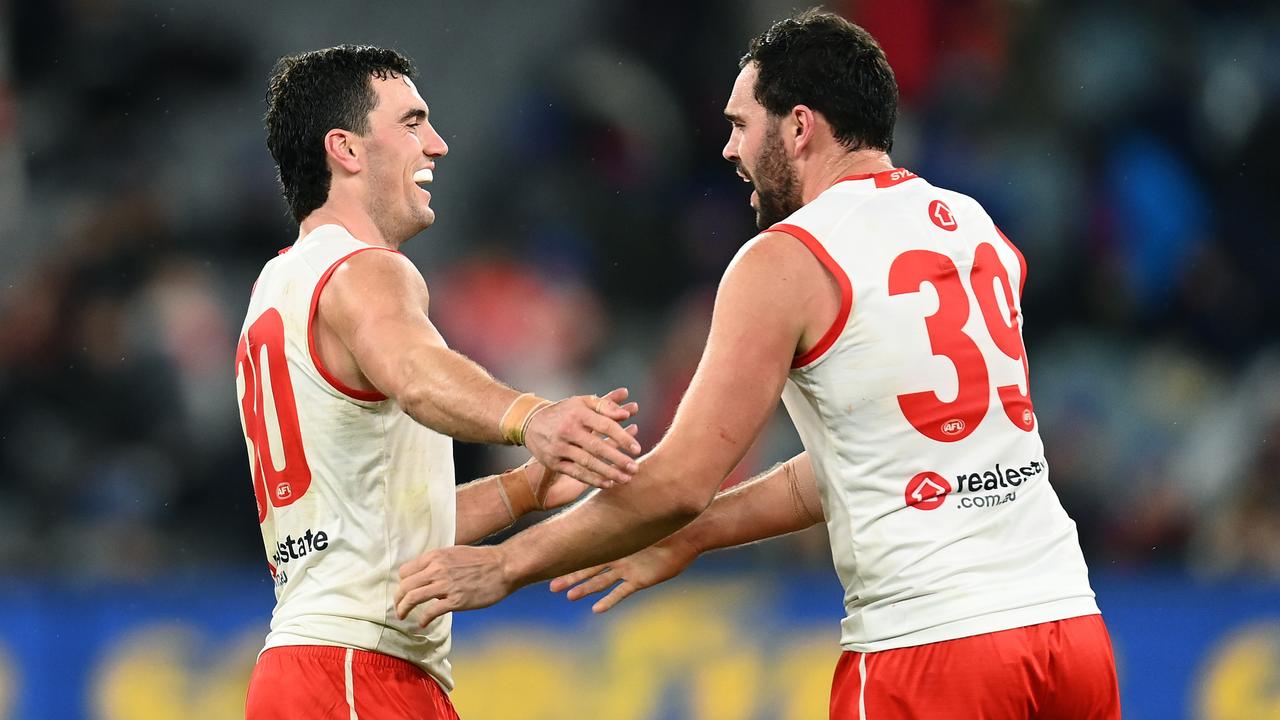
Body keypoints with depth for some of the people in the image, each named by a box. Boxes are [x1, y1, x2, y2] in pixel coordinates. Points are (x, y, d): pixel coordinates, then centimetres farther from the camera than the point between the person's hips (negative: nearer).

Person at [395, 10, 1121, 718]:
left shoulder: (787, 262, -5)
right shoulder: (978, 231, 14)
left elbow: (678, 482, -9)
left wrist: (507, 566, 2)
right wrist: (686, 537, 26)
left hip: (931, 646, -6)